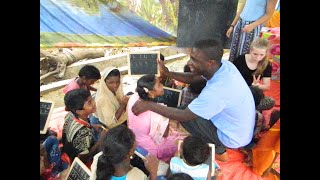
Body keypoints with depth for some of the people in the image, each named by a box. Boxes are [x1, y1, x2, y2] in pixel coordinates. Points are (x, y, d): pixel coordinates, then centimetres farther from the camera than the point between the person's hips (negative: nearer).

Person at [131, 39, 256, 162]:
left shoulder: (217, 90, -38)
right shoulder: (225, 65, -13)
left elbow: (184, 115, -27)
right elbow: (192, 78, -1)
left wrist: (150, 105, -22)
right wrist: (167, 73, -13)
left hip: (233, 137, -7)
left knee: (186, 117, -5)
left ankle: (218, 150, 14)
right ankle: (218, 146, 26)